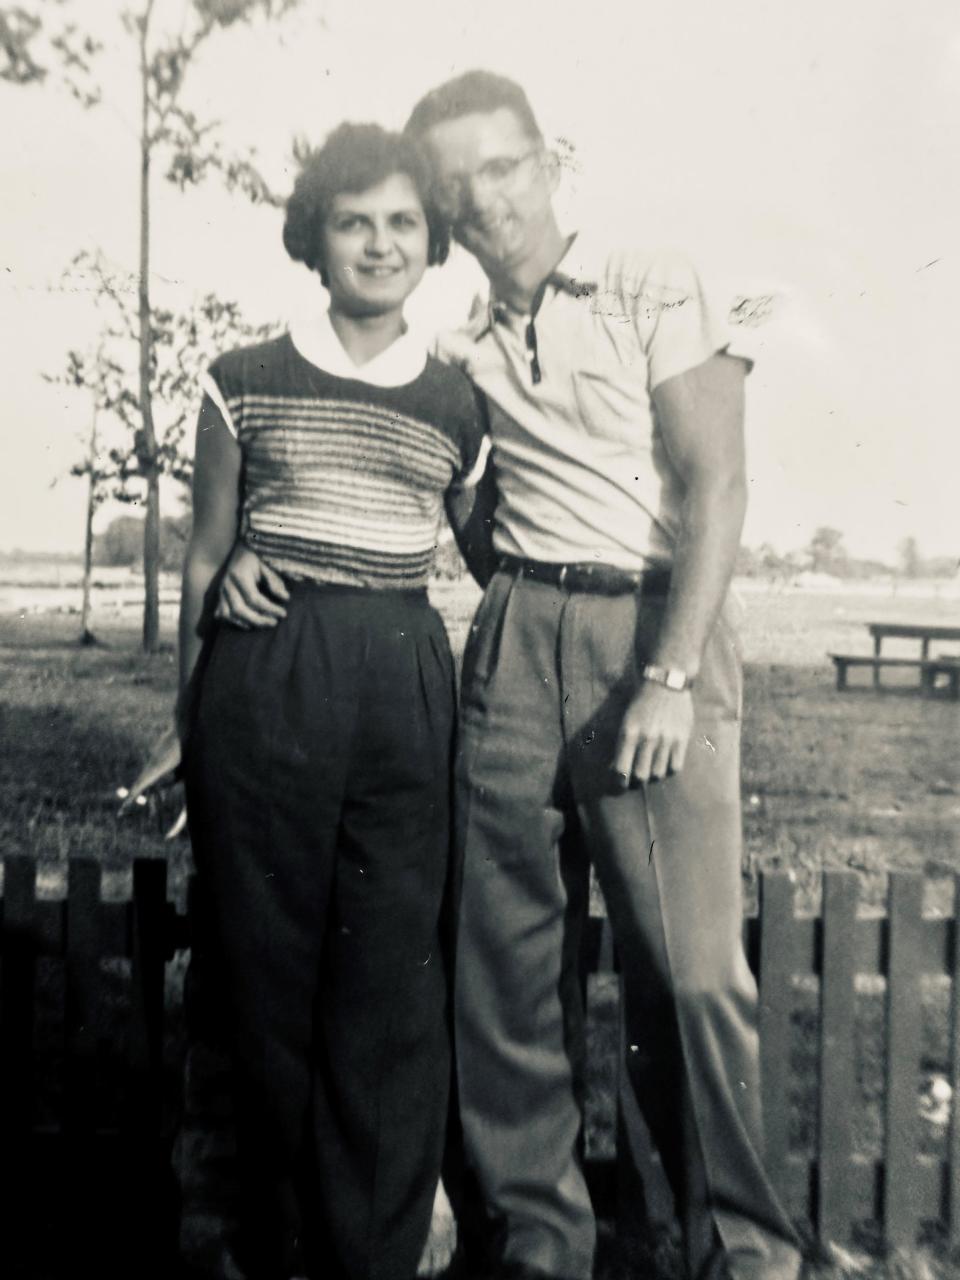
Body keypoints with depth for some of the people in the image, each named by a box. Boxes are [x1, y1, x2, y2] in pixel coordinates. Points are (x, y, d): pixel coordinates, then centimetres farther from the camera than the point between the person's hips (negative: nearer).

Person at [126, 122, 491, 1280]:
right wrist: (188, 722, 10)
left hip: (406, 693, 1)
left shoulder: (455, 406, 11)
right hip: (264, 686, -1)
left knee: (391, 981, 2)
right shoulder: (245, 382, 7)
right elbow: (205, 557, 9)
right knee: (270, 968, 7)